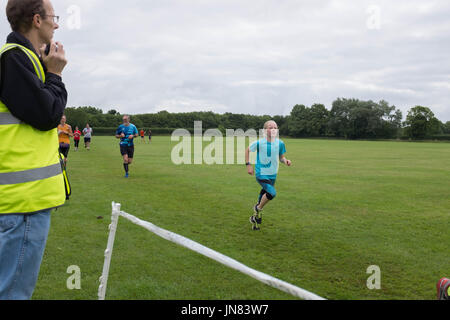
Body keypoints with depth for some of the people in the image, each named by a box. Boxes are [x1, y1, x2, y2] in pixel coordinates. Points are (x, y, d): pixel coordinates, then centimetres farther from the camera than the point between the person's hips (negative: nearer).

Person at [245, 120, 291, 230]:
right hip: (261, 174, -5)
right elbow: (247, 150, 4)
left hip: (273, 175, 5)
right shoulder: (259, 143, -12)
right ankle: (258, 209, 3)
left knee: (264, 195, 16)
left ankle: (255, 218, 37)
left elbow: (281, 157, 11)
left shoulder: (280, 143, -2)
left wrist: (285, 161, -11)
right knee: (272, 193, -25)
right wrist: (248, 165, -1)